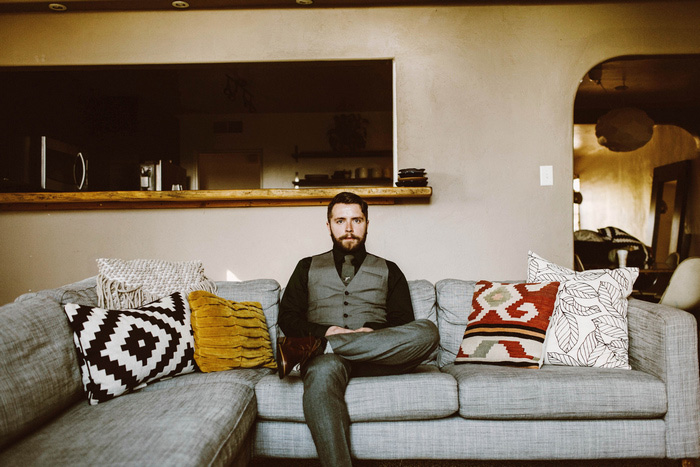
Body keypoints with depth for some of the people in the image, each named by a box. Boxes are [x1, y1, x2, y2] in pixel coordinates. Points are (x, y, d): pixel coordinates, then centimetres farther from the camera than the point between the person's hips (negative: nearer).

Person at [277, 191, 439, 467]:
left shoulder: (388, 271, 21)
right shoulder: (308, 268, 23)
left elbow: (404, 323, 11)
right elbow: (287, 317, 12)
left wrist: (373, 332, -11)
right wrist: (325, 331, -7)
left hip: (377, 356, 2)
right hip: (327, 356, -1)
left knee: (427, 331, -30)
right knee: (323, 372, -39)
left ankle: (313, 347, -30)